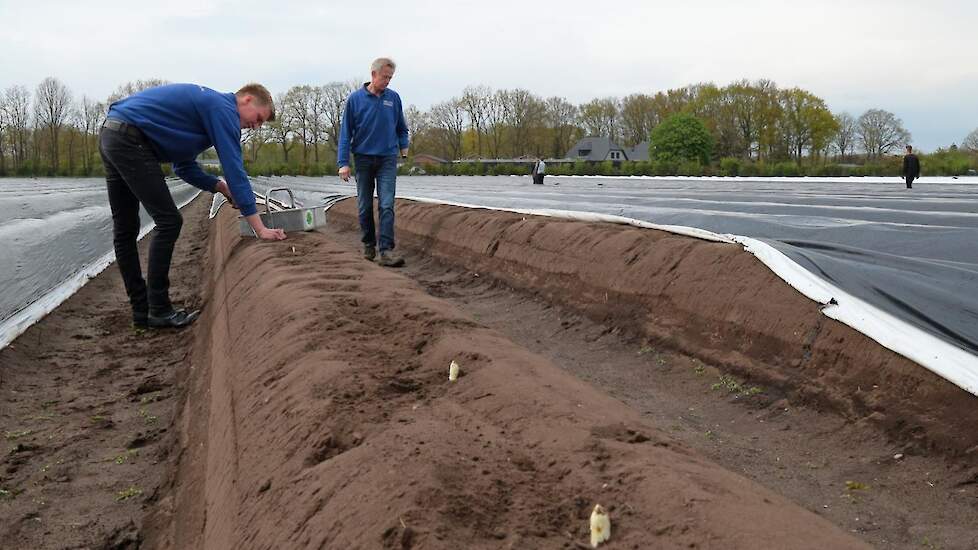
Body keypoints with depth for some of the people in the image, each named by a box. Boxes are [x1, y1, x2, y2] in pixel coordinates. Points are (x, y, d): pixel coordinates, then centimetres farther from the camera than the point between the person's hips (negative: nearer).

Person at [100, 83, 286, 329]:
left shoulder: (206, 105, 23)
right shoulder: (224, 109, -6)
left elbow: (185, 167, 24)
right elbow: (235, 169, -13)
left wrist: (222, 187, 12)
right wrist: (260, 228, -12)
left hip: (109, 135, 11)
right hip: (130, 139, -11)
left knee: (125, 229, 11)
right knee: (168, 222, -5)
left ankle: (142, 310, 18)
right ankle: (159, 311, 0)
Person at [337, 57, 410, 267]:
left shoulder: (393, 98, 3)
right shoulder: (355, 99, -2)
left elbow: (401, 127, 17)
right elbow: (345, 132, -2)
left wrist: (404, 146, 3)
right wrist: (343, 163, -8)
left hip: (388, 158, 0)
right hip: (363, 158, 0)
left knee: (387, 205, -11)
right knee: (365, 206, 9)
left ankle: (386, 251, -16)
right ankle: (368, 245, 24)